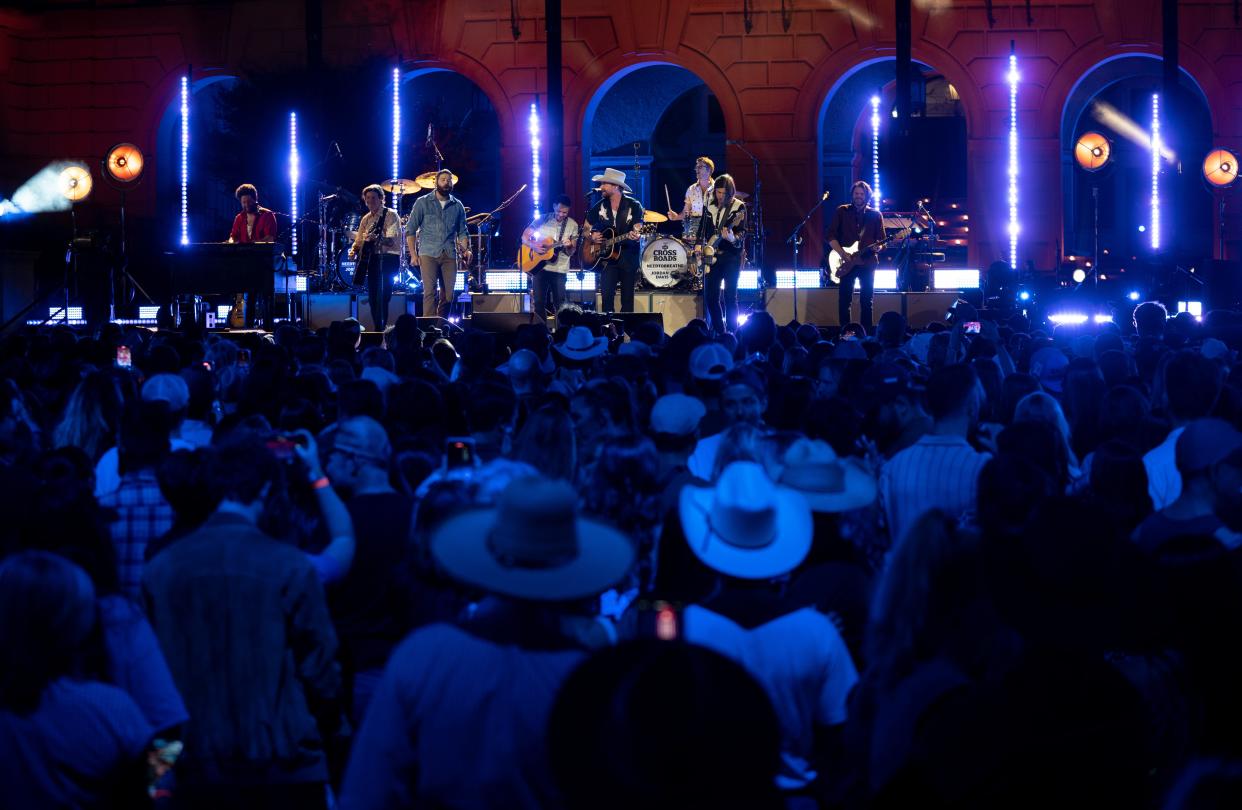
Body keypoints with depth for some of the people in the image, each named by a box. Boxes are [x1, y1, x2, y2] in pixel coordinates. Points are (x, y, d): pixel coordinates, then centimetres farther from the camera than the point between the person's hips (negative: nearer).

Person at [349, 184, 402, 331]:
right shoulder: (366, 219, 16)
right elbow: (359, 241, 22)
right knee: (373, 296, 5)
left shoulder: (391, 215, -5)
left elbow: (392, 241, -17)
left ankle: (382, 329, -16)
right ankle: (377, 330, 12)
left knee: (382, 296, -17)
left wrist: (376, 239, -36)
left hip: (388, 258, -7)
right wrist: (354, 250, -1)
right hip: (372, 258, 7)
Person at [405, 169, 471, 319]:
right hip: (429, 254, -3)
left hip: (450, 255, 3)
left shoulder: (457, 206, 13)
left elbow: (462, 232, 16)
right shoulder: (423, 203, 4)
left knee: (449, 294, 1)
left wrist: (466, 250, -2)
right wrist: (413, 254, -3)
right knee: (430, 292, -13)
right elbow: (410, 230, 4)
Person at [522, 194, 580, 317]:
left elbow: (570, 253, 1)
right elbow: (524, 237, 6)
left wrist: (569, 246, -22)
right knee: (538, 302, 1)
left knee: (559, 304, -3)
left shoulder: (572, 225, 1)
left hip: (559, 269, -1)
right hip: (539, 266, 1)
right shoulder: (542, 220, 3)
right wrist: (533, 246, -13)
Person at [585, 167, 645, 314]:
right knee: (607, 294, -12)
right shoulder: (600, 207, 6)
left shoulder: (634, 206, -4)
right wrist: (591, 235, -4)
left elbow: (638, 229, -12)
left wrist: (634, 236, -34)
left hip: (628, 256, -2)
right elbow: (586, 229, 17)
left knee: (627, 298, 2)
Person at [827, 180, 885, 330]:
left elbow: (881, 239, 8)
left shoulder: (875, 215, 7)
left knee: (866, 301, 2)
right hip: (846, 262, -1)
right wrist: (842, 253, -12)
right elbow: (831, 236, 1)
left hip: (867, 262, 1)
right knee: (844, 299, -3)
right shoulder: (842, 211, 5)